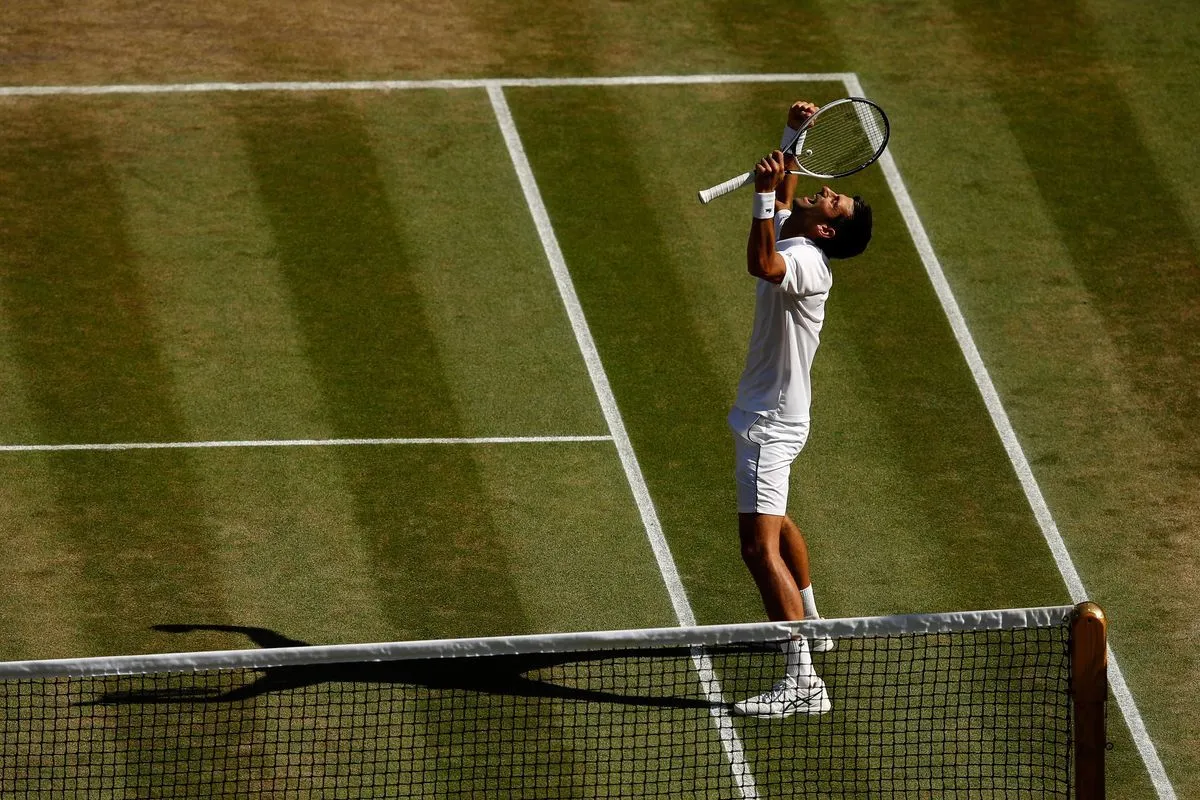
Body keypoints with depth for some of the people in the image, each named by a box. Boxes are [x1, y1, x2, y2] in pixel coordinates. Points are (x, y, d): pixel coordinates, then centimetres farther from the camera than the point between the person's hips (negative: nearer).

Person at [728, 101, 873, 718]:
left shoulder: (807, 264, -23)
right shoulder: (790, 239, 5)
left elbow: (762, 264, -45)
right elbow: (783, 198, 25)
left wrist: (766, 195, -46)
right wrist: (794, 137, 13)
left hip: (772, 423, -11)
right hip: (766, 414, 11)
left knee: (759, 546, -19)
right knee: (773, 523, 31)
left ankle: (802, 681, -25)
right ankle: (809, 625, 51)